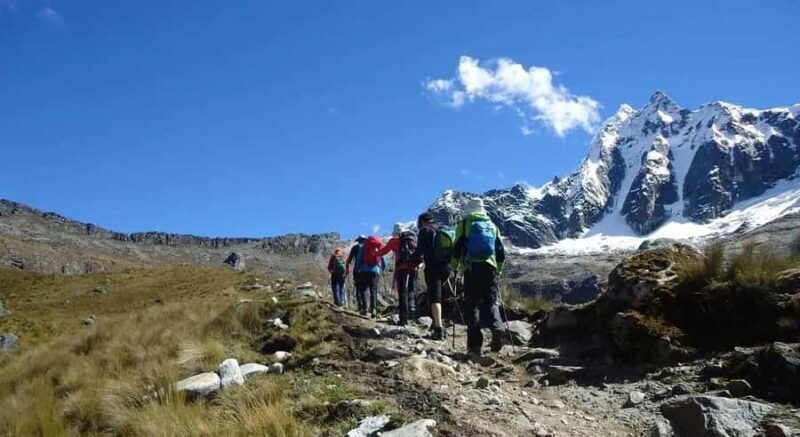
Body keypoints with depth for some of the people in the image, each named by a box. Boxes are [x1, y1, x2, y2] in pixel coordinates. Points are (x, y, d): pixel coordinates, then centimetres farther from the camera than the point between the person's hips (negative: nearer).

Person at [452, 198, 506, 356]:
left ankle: (475, 344, -3)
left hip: (471, 267, -3)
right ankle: (497, 328, -22)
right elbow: (501, 250, 18)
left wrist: (455, 266, 14)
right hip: (490, 266, 3)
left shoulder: (464, 223, 8)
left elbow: (458, 247, 2)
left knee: (472, 305, 1)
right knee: (490, 302, 7)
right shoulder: (492, 225, 19)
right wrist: (498, 268, 28)